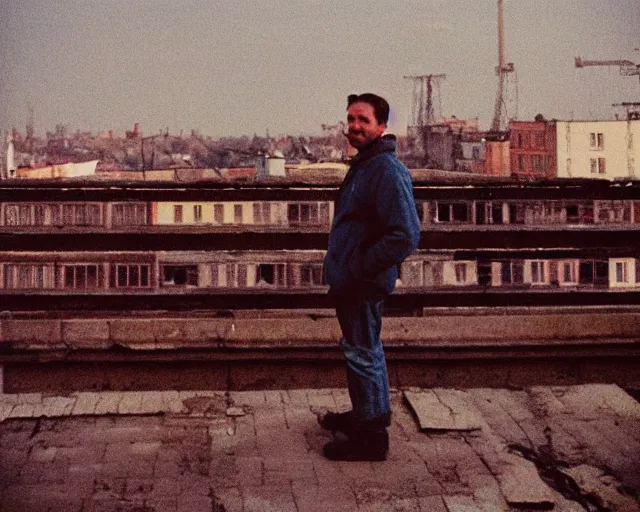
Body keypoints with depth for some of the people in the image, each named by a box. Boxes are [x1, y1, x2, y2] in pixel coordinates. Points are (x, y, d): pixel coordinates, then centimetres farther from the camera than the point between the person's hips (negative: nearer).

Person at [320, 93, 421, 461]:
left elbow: (406, 236, -30)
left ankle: (372, 438, 12)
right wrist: (341, 270, 14)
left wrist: (355, 271, -24)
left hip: (365, 284, -10)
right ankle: (368, 415, 39)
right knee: (364, 350, 22)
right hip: (352, 280, 10)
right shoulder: (364, 164, 10)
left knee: (363, 354, 0)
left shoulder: (387, 171, -22)